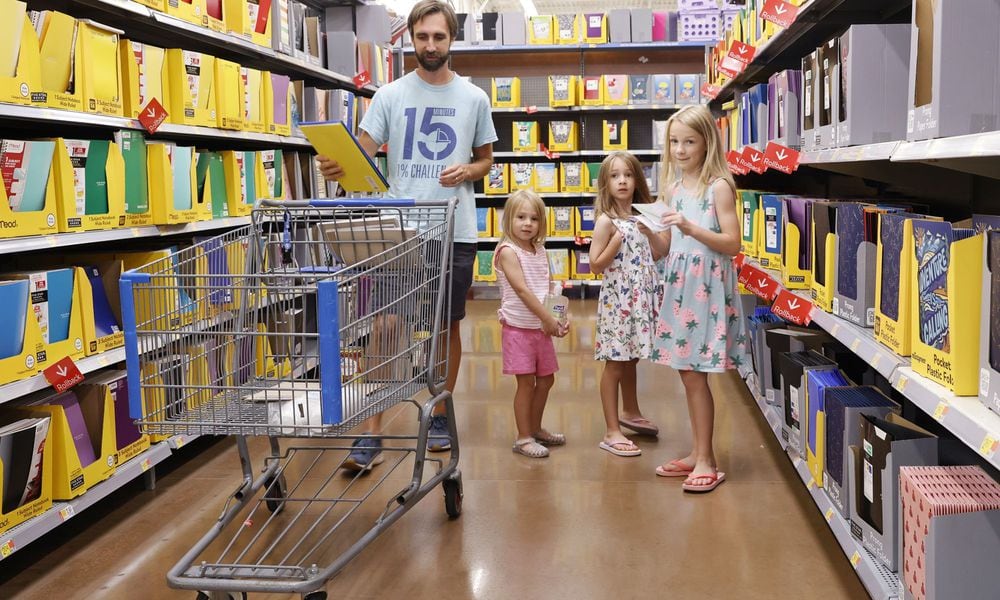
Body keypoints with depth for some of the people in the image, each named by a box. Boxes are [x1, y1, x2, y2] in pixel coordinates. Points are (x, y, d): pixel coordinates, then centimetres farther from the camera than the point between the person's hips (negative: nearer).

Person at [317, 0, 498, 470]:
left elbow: (486, 159, 15)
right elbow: (362, 154, -6)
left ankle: (439, 416, 27)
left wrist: (467, 172, -8)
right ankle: (372, 435, -1)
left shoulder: (474, 98, 6)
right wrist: (337, 167, -28)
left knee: (447, 326, 11)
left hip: (455, 232, 1)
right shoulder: (390, 95, 2)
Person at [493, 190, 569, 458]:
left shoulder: (541, 251, 9)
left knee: (546, 379, 14)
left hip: (541, 327, 7)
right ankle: (523, 437, 7)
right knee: (526, 382, -3)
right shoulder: (508, 251, -13)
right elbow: (522, 289, -20)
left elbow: (549, 288, 11)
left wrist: (559, 319, -2)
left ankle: (535, 429, 30)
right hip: (518, 328, -7)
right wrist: (548, 318, -20)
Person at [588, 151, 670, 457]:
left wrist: (651, 232, -5)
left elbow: (659, 253, 9)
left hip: (641, 298, 6)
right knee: (615, 363, -2)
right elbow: (595, 265, -11)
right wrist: (616, 242, -23)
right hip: (617, 298, -6)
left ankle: (630, 413, 39)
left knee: (631, 359, 20)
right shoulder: (607, 221, -9)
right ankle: (612, 432, 3)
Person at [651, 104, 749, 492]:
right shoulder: (673, 188, 12)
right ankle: (697, 453, 21)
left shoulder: (719, 186, -8)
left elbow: (733, 244, -13)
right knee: (687, 372, 10)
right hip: (678, 283, 7)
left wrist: (692, 229, -24)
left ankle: (707, 461, 4)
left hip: (707, 285, -7)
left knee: (695, 374, -6)